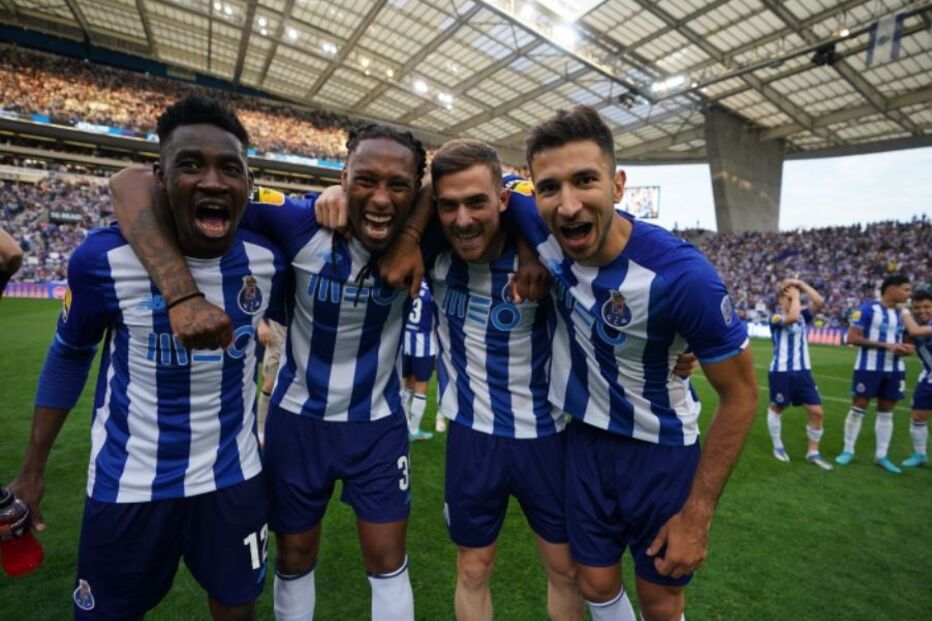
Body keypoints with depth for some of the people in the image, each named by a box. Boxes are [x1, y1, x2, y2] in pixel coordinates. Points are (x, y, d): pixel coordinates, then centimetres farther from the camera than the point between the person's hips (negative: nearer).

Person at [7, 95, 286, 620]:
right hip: (129, 482, -1)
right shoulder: (104, 259, -17)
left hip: (234, 476, 2)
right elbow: (70, 354, 0)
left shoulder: (268, 261, -13)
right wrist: (33, 467, 6)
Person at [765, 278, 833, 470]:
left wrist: (800, 284, -6)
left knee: (816, 412, 2)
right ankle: (778, 446, 29)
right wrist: (795, 295, -16)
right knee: (776, 408, 11)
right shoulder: (776, 318, -10)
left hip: (803, 371, 5)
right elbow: (792, 317, -31)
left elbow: (819, 302, -7)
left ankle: (813, 453, 17)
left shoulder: (803, 316, 8)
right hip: (781, 372, -5)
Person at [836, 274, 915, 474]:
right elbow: (852, 338, -16)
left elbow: (897, 340, 23)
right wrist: (886, 345, -20)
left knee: (886, 412, 10)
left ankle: (881, 455, 19)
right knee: (858, 409, 1)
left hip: (895, 370, 7)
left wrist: (904, 348, 0)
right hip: (869, 368, -7)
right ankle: (848, 451, 12)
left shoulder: (902, 314, 12)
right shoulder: (867, 309, -11)